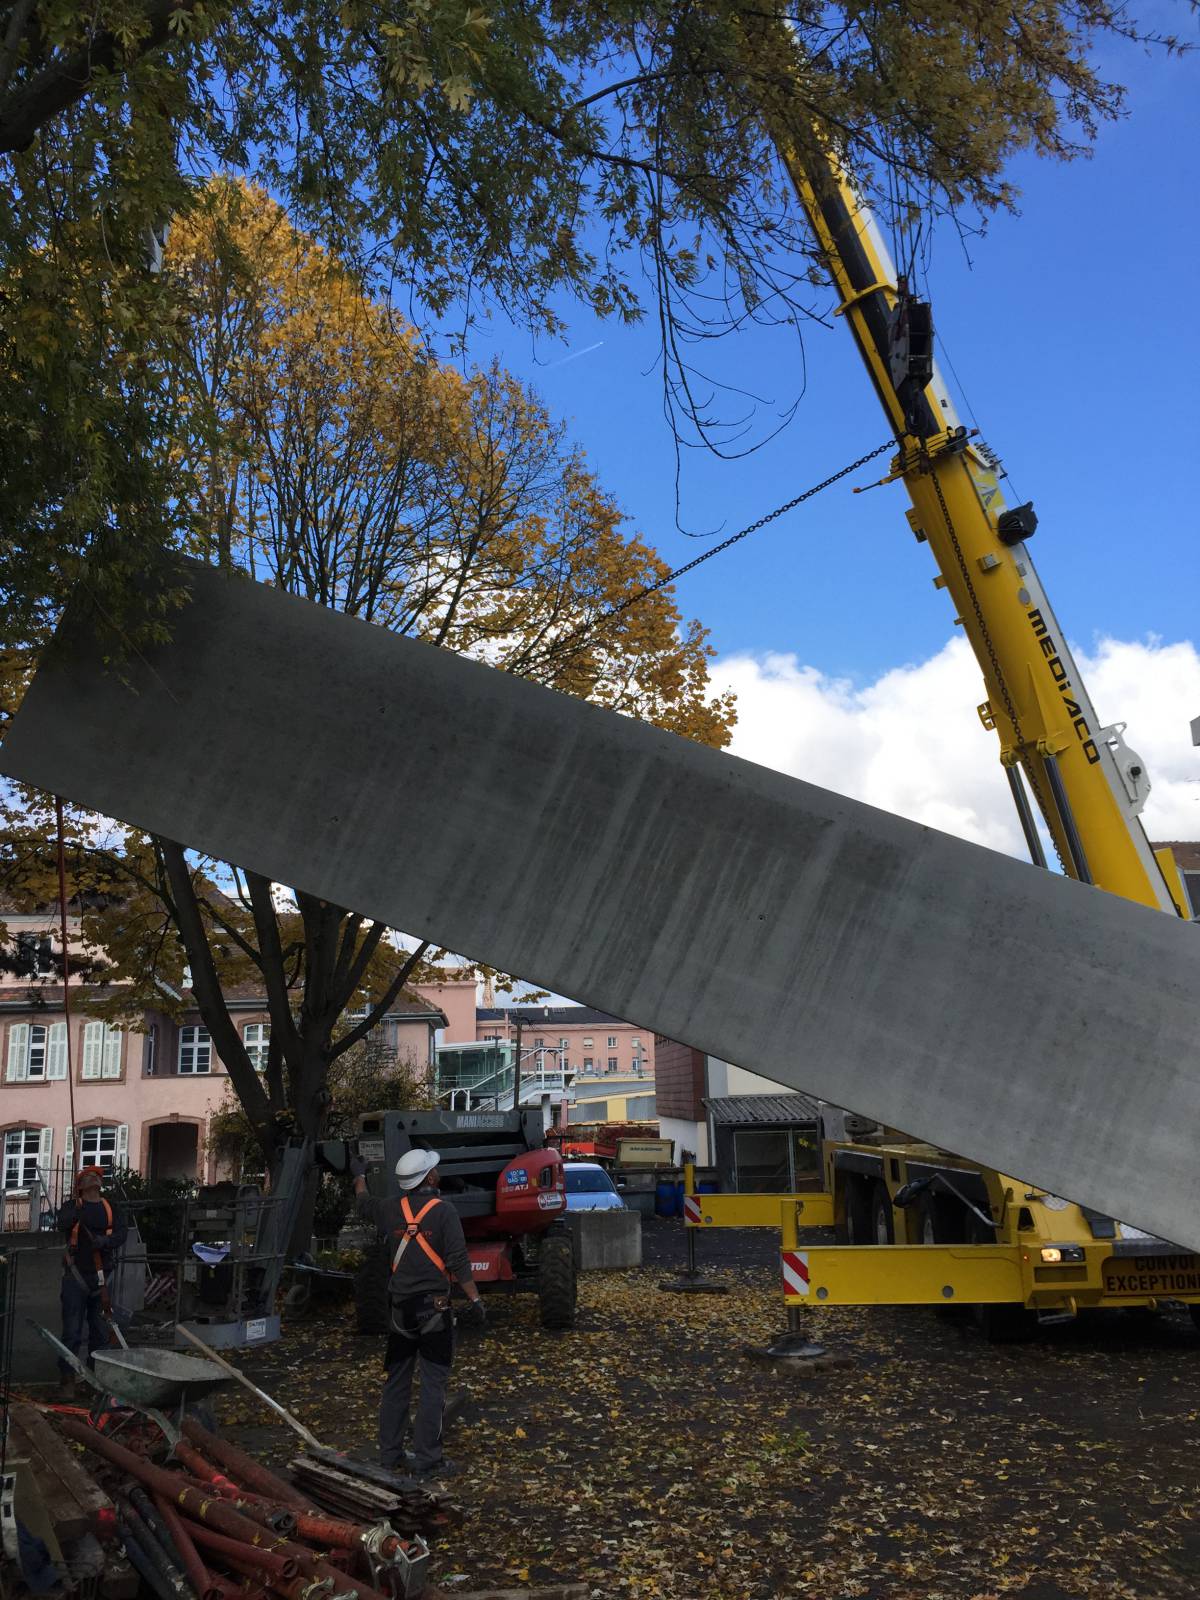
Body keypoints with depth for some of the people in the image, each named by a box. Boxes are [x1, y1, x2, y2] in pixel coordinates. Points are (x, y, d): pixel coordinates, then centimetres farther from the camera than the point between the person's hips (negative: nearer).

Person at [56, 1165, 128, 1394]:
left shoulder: (110, 1207, 11)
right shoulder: (72, 1205, 3)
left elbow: (122, 1232, -3)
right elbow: (63, 1223, -18)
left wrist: (106, 1240, -21)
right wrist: (77, 1211, -35)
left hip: (102, 1276, 3)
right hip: (76, 1274, -3)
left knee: (100, 1331, 8)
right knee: (72, 1330, -4)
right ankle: (67, 1377, 2)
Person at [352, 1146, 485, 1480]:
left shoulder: (392, 1210, 4)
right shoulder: (443, 1212, -13)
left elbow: (365, 1204, 26)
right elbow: (458, 1263, -17)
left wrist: (359, 1176, 44)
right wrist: (475, 1301, -11)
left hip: (399, 1311, 6)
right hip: (434, 1309, -6)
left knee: (396, 1382, 16)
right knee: (433, 1386, 0)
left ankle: (390, 1453, 24)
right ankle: (427, 1461, 1)